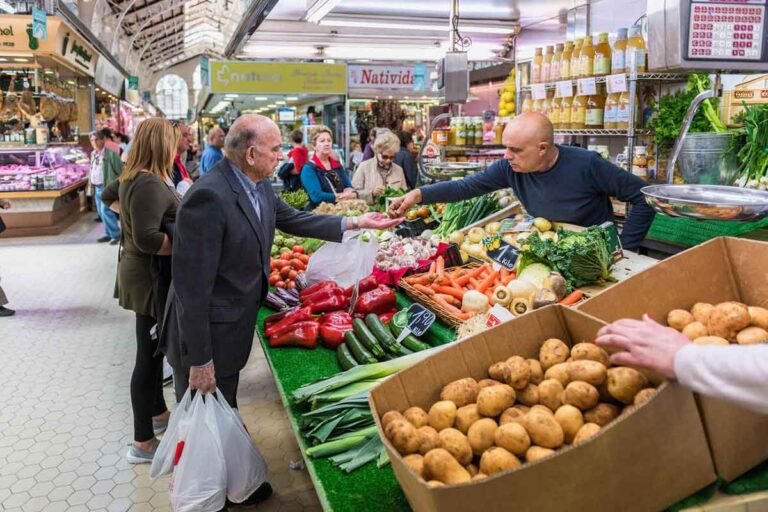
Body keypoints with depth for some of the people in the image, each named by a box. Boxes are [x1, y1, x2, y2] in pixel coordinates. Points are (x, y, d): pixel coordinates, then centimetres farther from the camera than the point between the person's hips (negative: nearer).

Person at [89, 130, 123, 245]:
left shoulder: (111, 153, -13)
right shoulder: (93, 154, 12)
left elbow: (120, 170, -13)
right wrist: (91, 184, 17)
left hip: (108, 187, -9)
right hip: (97, 187, 9)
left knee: (106, 211, -14)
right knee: (102, 213, 12)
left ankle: (116, 235, -4)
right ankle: (109, 234, 22)